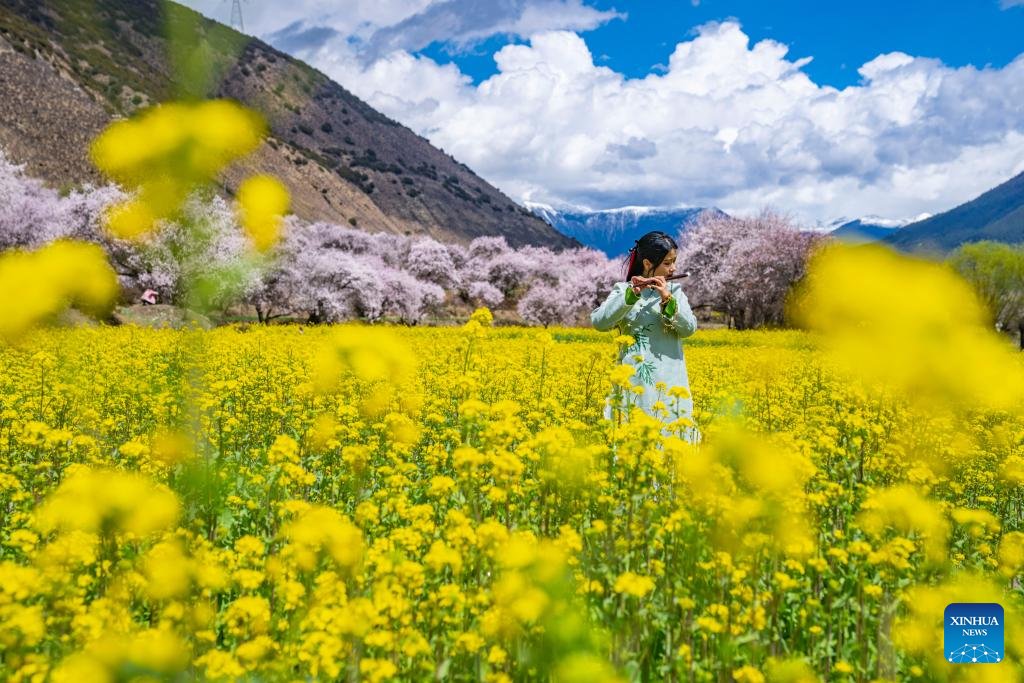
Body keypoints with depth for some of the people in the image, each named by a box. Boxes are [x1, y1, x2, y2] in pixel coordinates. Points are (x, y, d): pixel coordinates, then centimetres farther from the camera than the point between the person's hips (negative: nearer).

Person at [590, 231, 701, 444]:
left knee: (667, 430, 0)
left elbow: (689, 329, -2)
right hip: (633, 378, -2)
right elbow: (598, 322, -12)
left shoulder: (674, 291, 10)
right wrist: (630, 295, -21)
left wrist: (668, 299, -14)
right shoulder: (623, 290, 3)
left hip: (668, 380, 2)